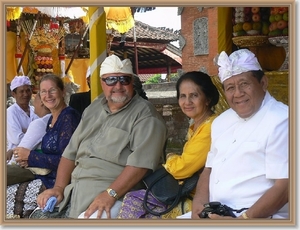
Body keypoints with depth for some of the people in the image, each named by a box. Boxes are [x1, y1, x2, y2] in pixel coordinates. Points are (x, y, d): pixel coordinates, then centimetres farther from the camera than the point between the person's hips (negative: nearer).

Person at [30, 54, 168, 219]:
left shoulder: (145, 115, -7)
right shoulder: (94, 108, 17)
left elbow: (141, 162, -19)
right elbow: (71, 152, 18)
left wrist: (110, 194, -26)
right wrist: (59, 187, 5)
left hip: (117, 192, -7)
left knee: (88, 218, -32)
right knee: (39, 216, -4)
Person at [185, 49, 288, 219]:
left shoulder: (280, 121, -11)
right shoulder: (222, 121, 14)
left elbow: (285, 187, -16)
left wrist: (243, 219, -20)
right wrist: (199, 202, -1)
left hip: (259, 217, -7)